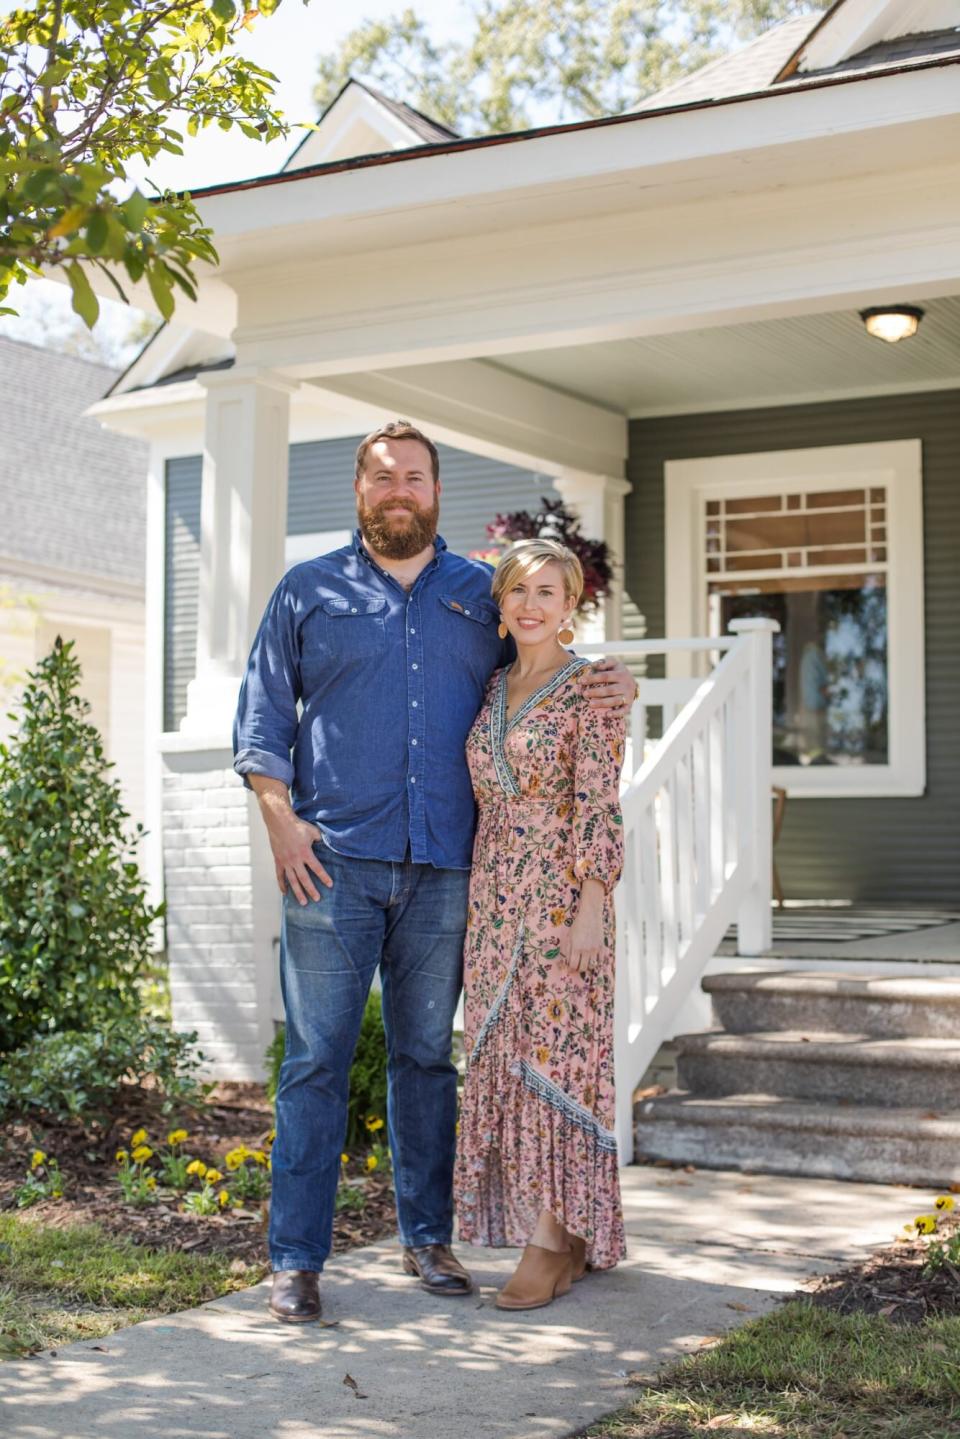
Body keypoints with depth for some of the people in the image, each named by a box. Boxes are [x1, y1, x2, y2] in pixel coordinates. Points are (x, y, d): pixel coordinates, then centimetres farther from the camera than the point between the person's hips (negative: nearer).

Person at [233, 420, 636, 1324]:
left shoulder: (483, 595, 15)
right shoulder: (308, 591, 10)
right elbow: (262, 716, 8)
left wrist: (609, 692, -1)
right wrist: (281, 819, -6)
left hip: (444, 868, 2)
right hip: (334, 861, -2)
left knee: (427, 1055, 9)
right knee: (317, 1057, -3)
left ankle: (426, 1238, 20)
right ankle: (295, 1259, 2)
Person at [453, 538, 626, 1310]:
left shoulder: (592, 688, -7)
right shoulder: (493, 689, 13)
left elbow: (601, 805, -13)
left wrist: (591, 909, -18)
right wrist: (477, 902, 15)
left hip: (562, 893, -7)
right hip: (495, 896, 7)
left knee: (556, 1054, -6)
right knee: (505, 1057, 7)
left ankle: (554, 1242, 0)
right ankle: (563, 1237, 16)